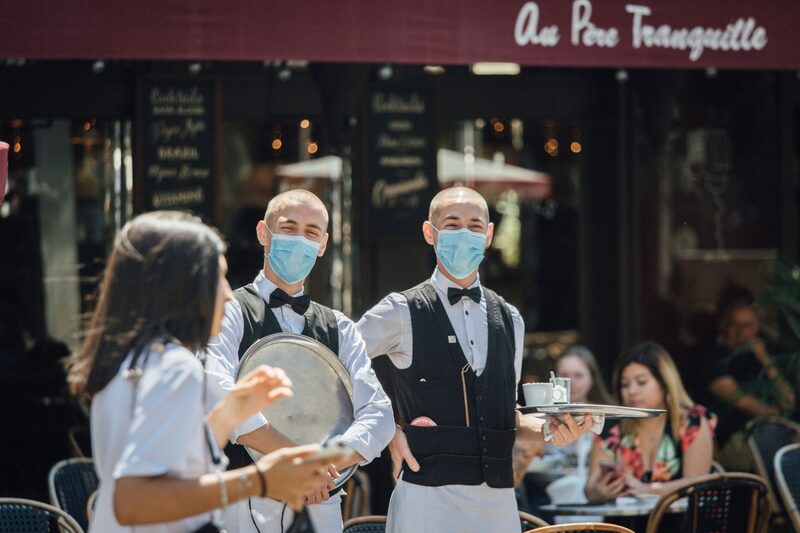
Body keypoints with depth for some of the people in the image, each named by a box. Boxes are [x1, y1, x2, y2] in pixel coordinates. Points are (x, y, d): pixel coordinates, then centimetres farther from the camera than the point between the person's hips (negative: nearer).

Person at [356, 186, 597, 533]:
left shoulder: (509, 320, 14)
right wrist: (385, 432, -2)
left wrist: (547, 428, 2)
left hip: (498, 501, 4)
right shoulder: (401, 313, -1)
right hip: (429, 499, -4)